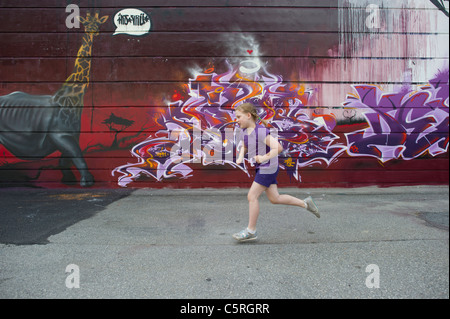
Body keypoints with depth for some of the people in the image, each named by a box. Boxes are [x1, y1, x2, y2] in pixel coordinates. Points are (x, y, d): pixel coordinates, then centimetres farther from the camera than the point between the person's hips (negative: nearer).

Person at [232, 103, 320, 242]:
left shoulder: (261, 132, -21)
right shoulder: (244, 131, 4)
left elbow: (278, 148, -25)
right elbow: (243, 146, 21)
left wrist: (264, 158, -29)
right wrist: (240, 157, 3)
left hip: (268, 168, -9)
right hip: (261, 168, 9)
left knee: (252, 196, -8)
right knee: (275, 199, 13)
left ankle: (251, 231, 5)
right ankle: (305, 203, 29)